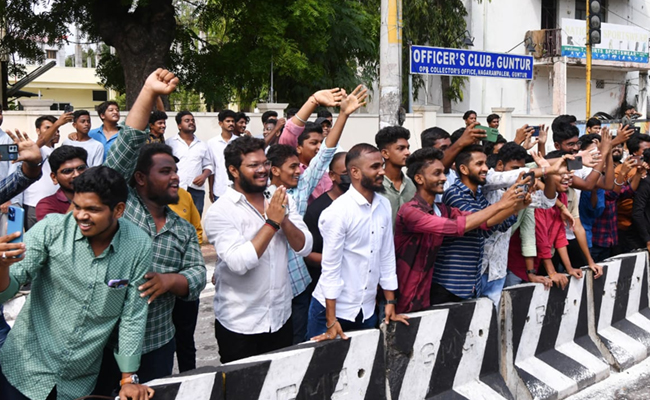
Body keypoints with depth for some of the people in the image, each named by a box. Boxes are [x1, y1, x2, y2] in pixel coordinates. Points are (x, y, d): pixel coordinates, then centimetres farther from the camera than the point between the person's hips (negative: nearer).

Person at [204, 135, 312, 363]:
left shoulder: (282, 200, 3)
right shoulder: (220, 212, -14)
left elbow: (304, 248, -3)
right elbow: (239, 262, -26)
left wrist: (284, 219, -20)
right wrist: (272, 222, -23)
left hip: (281, 318, 5)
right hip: (239, 326, -5)